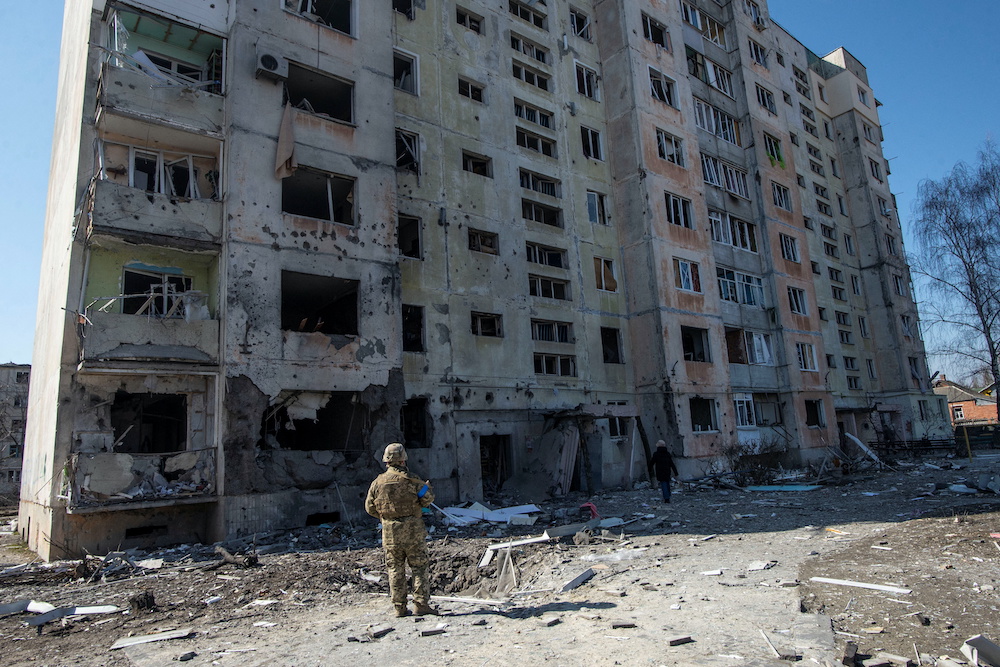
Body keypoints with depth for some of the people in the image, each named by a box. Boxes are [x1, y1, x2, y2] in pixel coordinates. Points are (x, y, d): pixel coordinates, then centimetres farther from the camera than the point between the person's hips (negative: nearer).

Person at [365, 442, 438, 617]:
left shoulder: (378, 482, 2)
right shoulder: (411, 479, -8)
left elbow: (369, 507, 9)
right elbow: (427, 499, -7)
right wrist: (428, 487, 14)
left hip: (390, 532, 3)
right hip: (413, 530, -3)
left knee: (395, 570, 11)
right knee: (419, 568, 6)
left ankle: (399, 607, 13)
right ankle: (421, 604, 5)